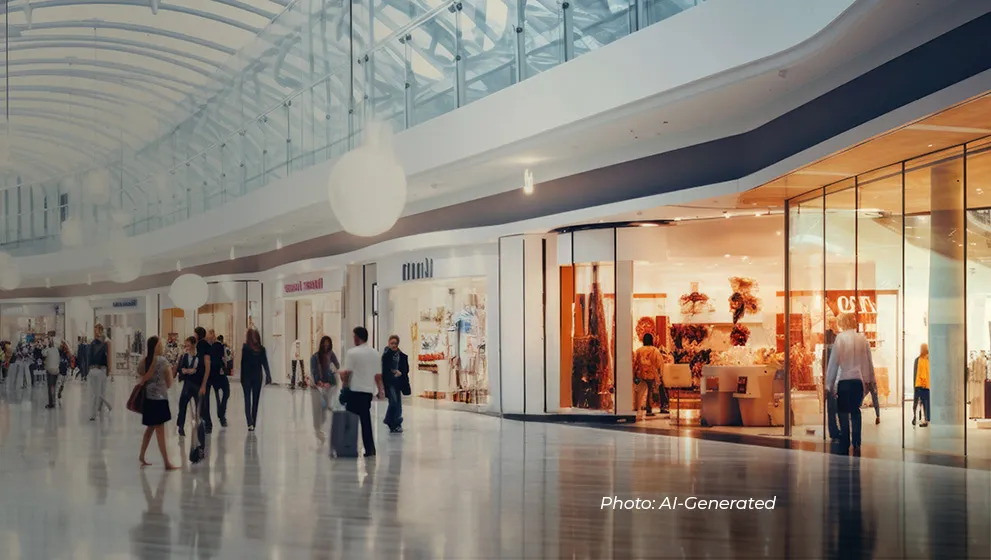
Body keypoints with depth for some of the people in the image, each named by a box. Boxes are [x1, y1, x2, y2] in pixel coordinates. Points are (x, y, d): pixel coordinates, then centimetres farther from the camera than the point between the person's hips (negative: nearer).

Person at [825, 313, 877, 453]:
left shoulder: (841, 338, -8)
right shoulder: (863, 339, 3)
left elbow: (834, 361, -8)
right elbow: (869, 361, 8)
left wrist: (829, 383, -3)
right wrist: (870, 379, 19)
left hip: (844, 380, -4)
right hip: (859, 380, 4)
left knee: (843, 412, 3)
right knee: (855, 411, 15)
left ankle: (845, 444, 0)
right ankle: (856, 443, 13)